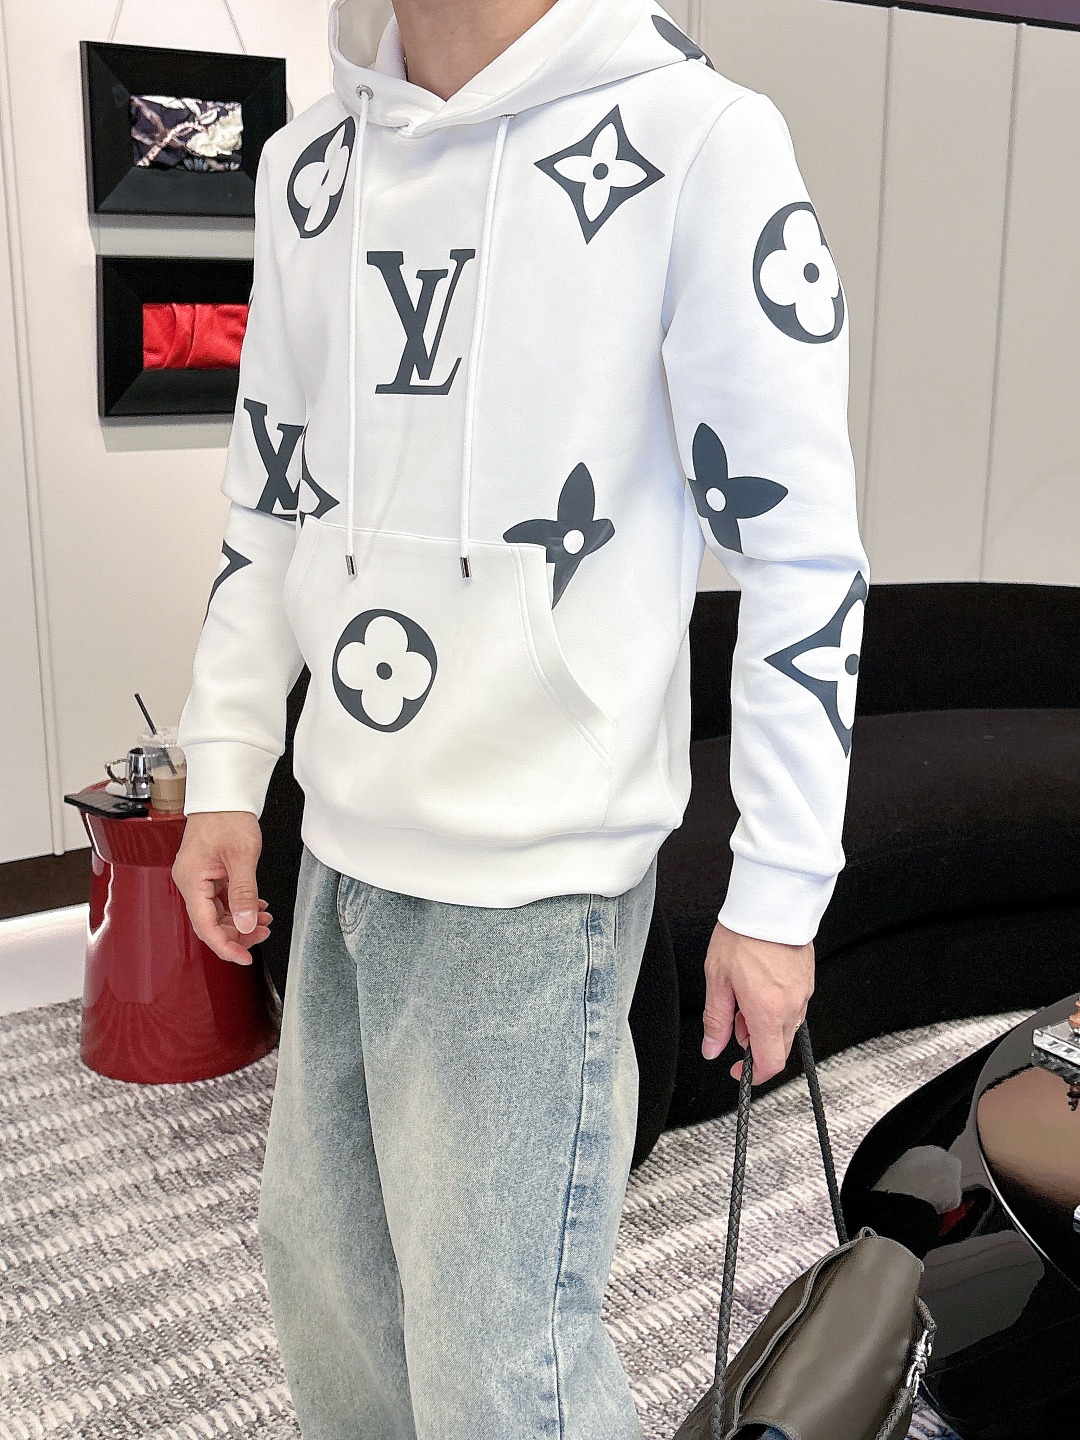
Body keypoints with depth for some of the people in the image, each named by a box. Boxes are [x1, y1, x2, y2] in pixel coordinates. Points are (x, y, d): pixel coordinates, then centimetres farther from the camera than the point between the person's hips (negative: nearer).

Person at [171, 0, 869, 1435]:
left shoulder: (698, 143, -11)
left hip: (533, 871, -6)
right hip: (341, 841, 7)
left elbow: (803, 550, -11)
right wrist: (226, 773, 12)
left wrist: (777, 895, -10)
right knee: (324, 1269, 21)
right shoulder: (309, 162, 10)